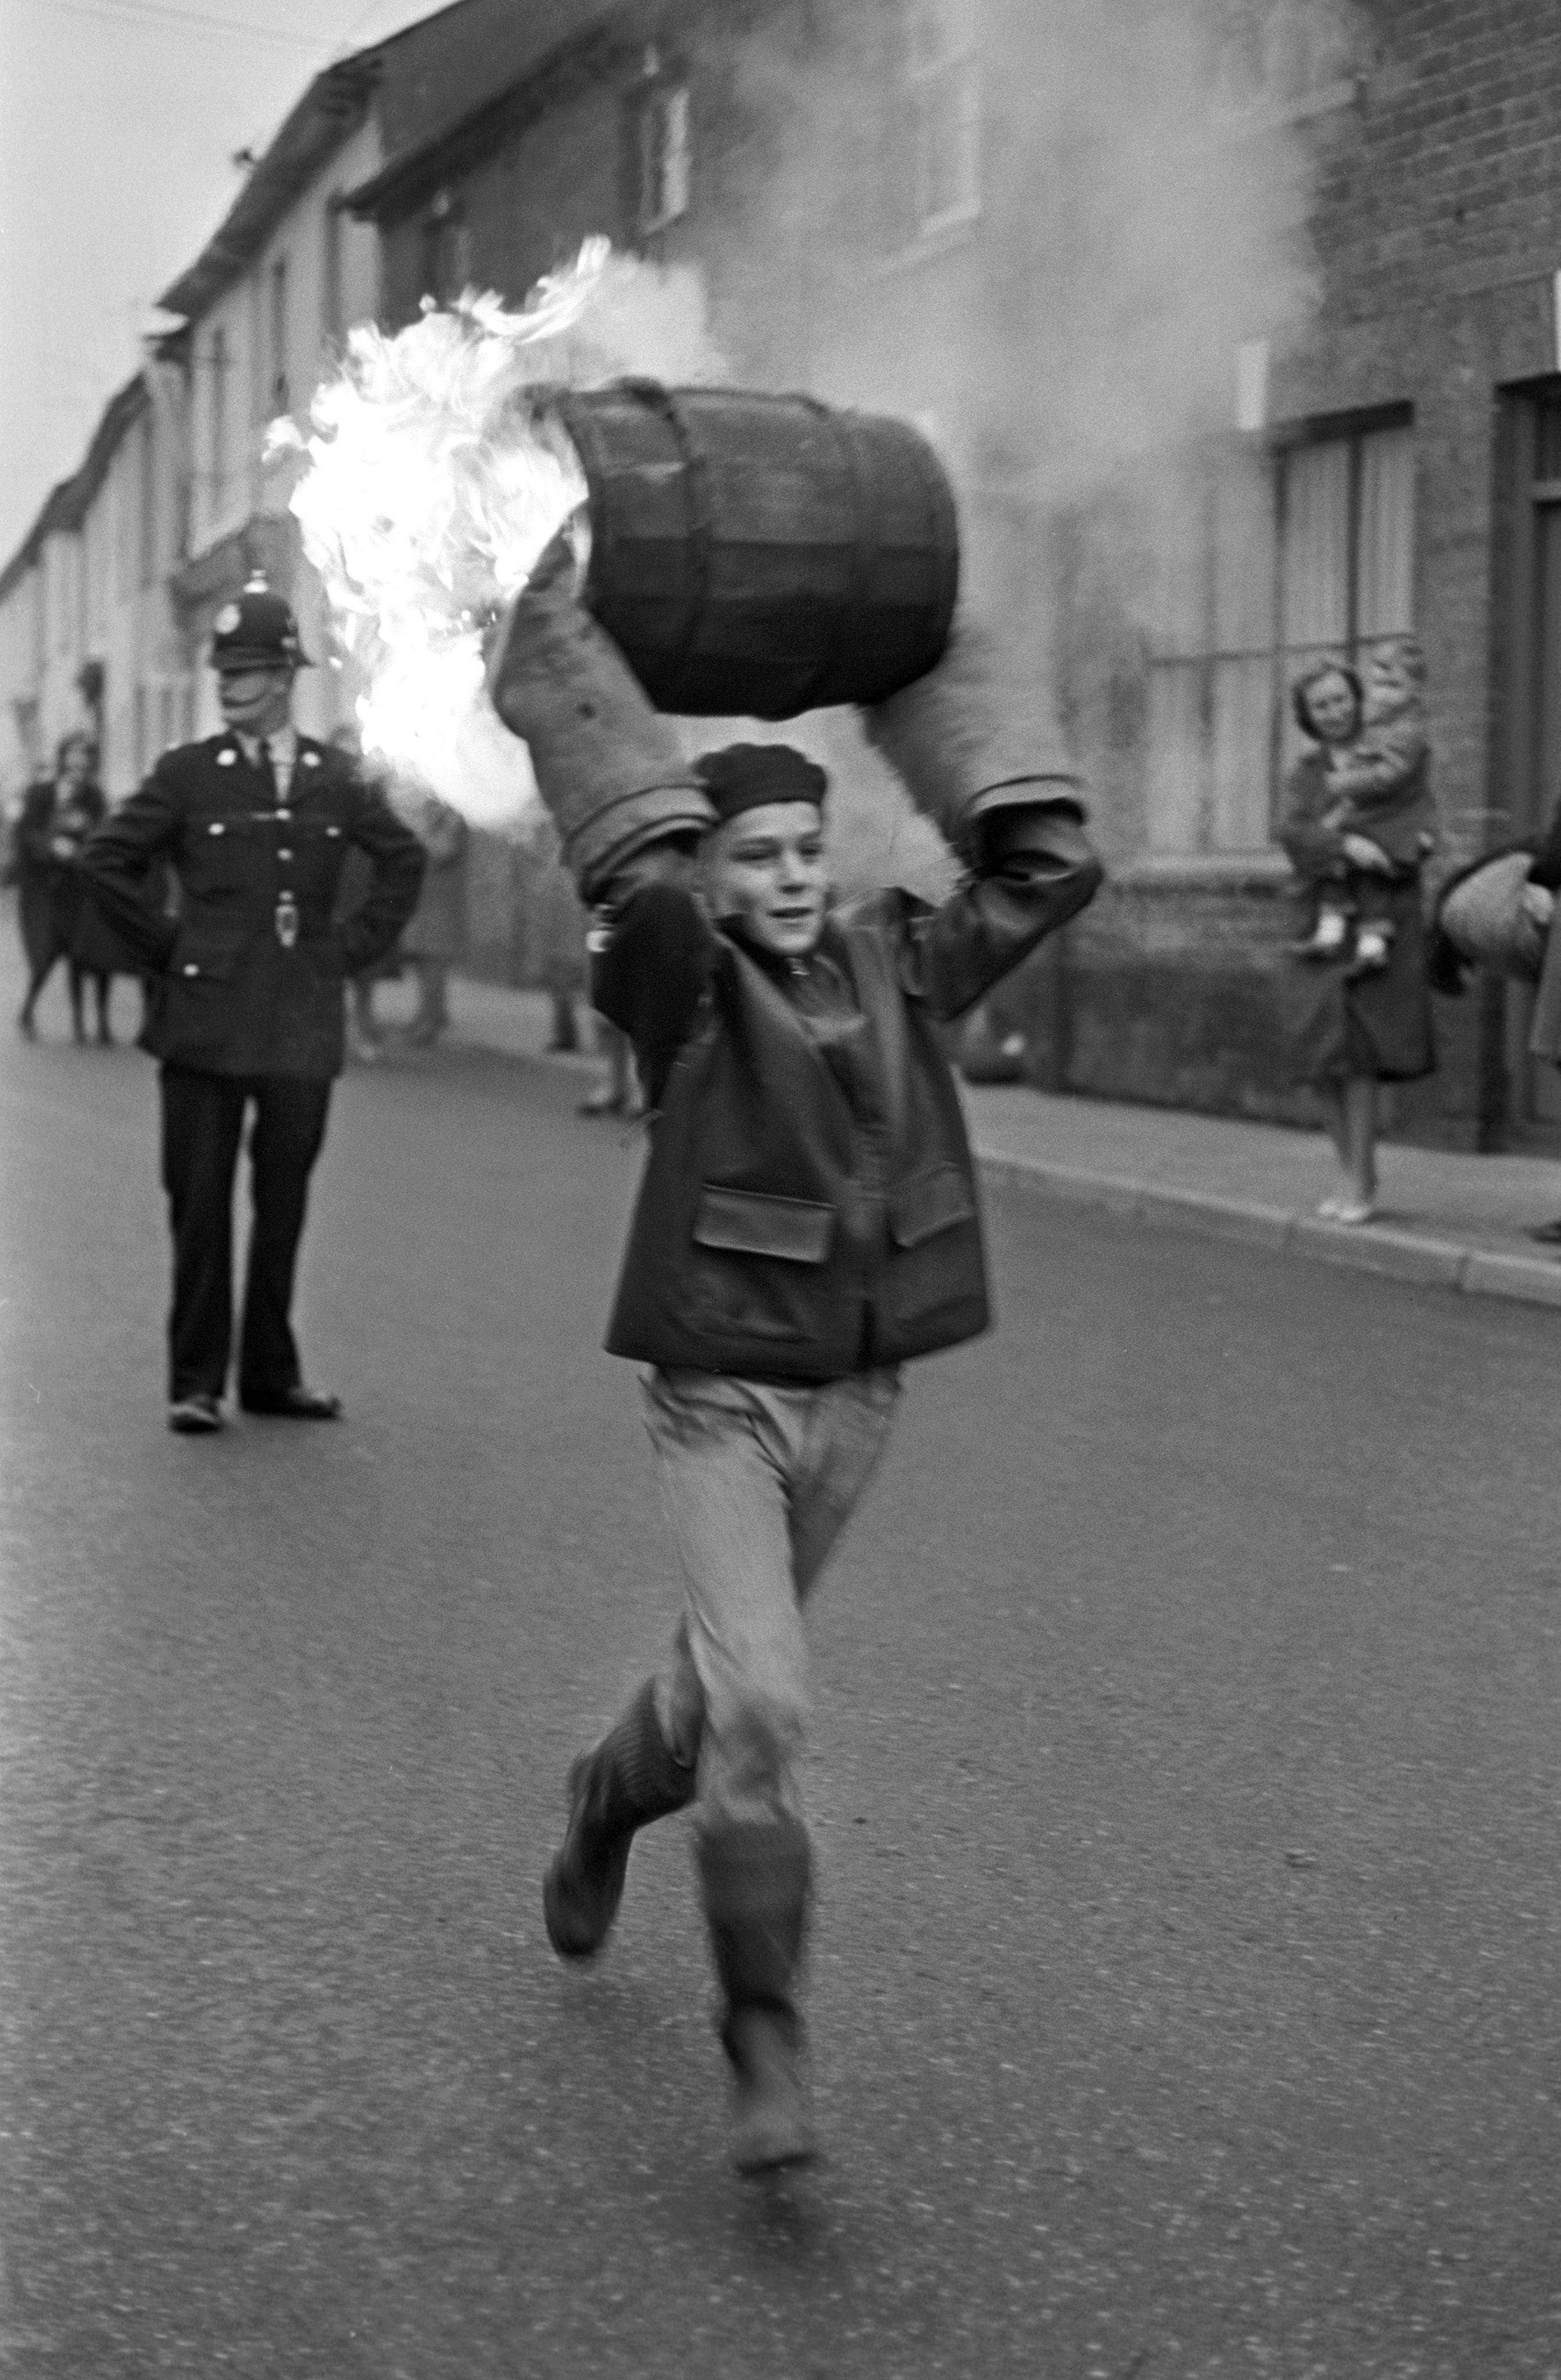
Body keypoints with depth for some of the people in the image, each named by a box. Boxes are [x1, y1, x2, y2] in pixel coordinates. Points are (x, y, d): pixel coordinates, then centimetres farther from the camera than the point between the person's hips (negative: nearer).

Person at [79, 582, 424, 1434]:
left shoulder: (335, 778, 7)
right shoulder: (187, 773, 0)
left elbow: (403, 858, 20)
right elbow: (104, 858, 2)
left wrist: (358, 944, 11)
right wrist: (164, 944, 0)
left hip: (304, 1030, 2)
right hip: (206, 1025, -2)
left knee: (284, 1206, 8)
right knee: (200, 1205, 0)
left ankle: (270, 1374, 19)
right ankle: (194, 1382, 8)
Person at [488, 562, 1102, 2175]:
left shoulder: (891, 965, 3)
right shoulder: (683, 985, -11)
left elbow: (1051, 873, 2)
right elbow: (646, 899, -33)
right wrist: (568, 709, -26)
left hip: (857, 1394, 5)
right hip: (721, 1395, -5)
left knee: (722, 1681, 22)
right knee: (759, 1711, -15)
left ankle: (603, 1810, 54)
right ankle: (766, 2054, -5)